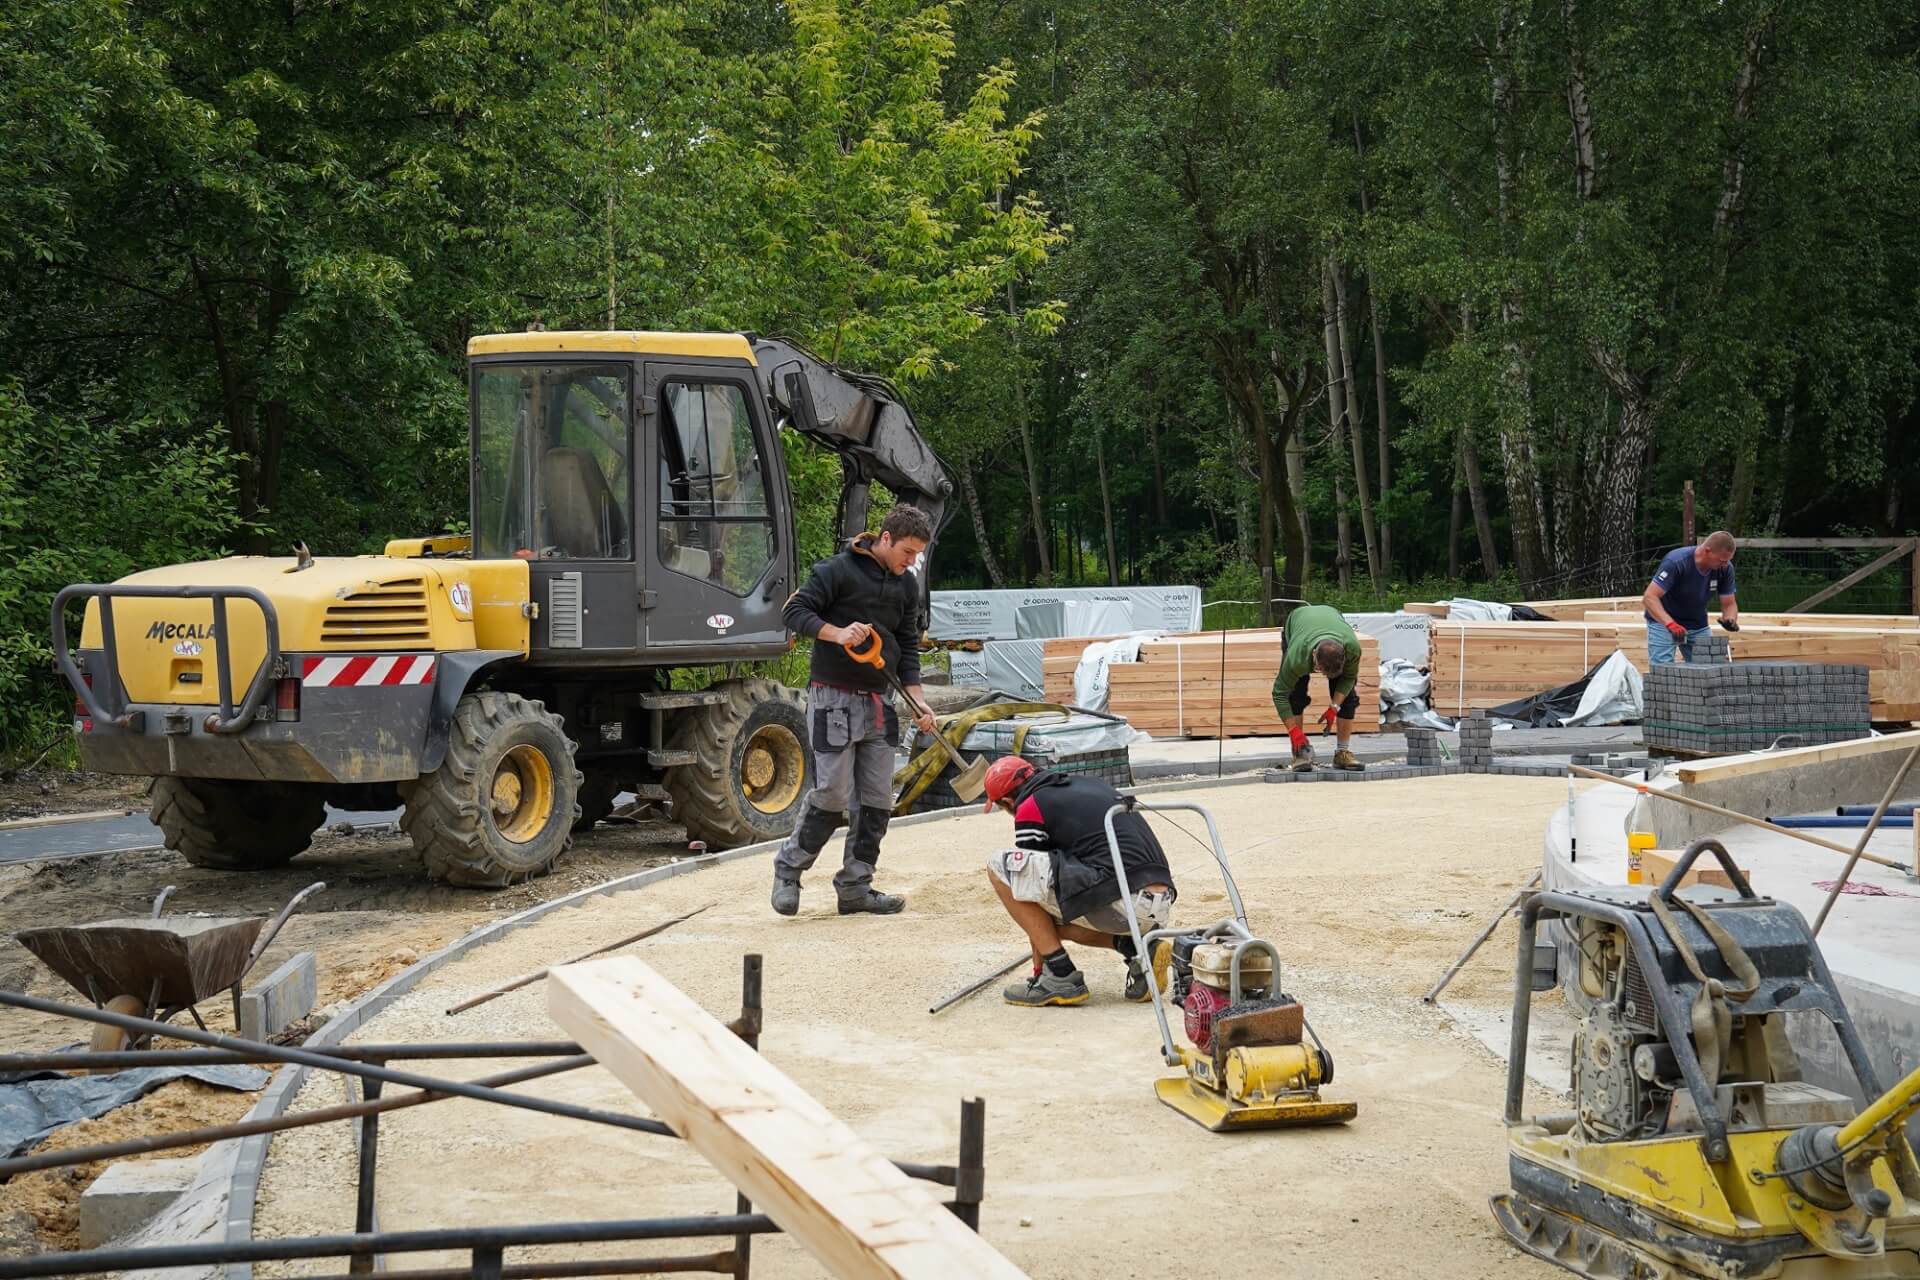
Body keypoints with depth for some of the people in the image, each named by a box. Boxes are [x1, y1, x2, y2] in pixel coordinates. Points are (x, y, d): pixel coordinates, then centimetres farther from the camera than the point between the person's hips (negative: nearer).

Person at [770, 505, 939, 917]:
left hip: (879, 702, 7)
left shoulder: (907, 585, 11)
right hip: (834, 697, -7)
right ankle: (788, 868, 10)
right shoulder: (837, 571, -9)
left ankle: (855, 888, 12)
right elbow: (796, 611, -11)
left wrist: (916, 698, 4)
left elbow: (908, 644, 14)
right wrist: (836, 633, -27)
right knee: (832, 795, -8)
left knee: (877, 801, 4)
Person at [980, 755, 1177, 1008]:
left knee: (1000, 865, 2)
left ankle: (1061, 977, 1)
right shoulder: (1091, 784, 26)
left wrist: (1039, 968, 25)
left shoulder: (1030, 809, 5)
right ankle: (1135, 948, 8)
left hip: (1118, 904, -8)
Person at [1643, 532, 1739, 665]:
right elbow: (1649, 597, -34)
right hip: (1663, 621, -5)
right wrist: (1671, 624, -47)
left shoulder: (1725, 568, -14)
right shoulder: (1676, 562, -29)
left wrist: (1730, 619, -29)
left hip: (1698, 625, 5)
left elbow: (1729, 604, -5)